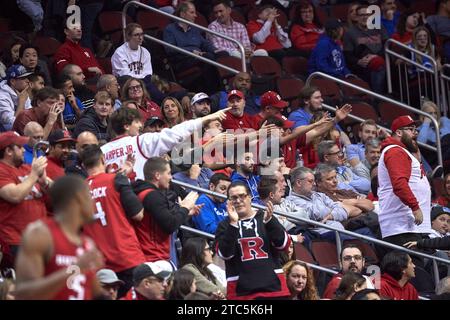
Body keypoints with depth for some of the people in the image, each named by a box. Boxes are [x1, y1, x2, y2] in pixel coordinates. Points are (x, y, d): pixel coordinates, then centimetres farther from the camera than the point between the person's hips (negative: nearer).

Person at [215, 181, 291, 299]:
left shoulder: (265, 217, 12)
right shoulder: (225, 226, 9)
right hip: (241, 291, -1)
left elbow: (284, 244, 0)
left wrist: (269, 221, -13)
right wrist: (233, 223, -15)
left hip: (273, 287, 1)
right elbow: (225, 253, -7)